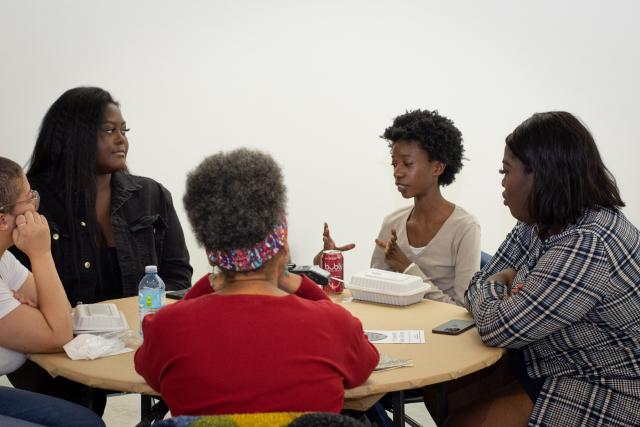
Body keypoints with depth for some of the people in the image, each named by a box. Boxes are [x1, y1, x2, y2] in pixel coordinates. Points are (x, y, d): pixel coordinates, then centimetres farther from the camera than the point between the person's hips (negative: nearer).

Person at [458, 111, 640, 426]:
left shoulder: (587, 246, -29)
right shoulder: (538, 225, 1)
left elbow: (498, 328, -26)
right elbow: (478, 288, 7)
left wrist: (496, 286, -6)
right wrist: (503, 285, -14)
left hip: (601, 397, -8)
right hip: (543, 367, 9)